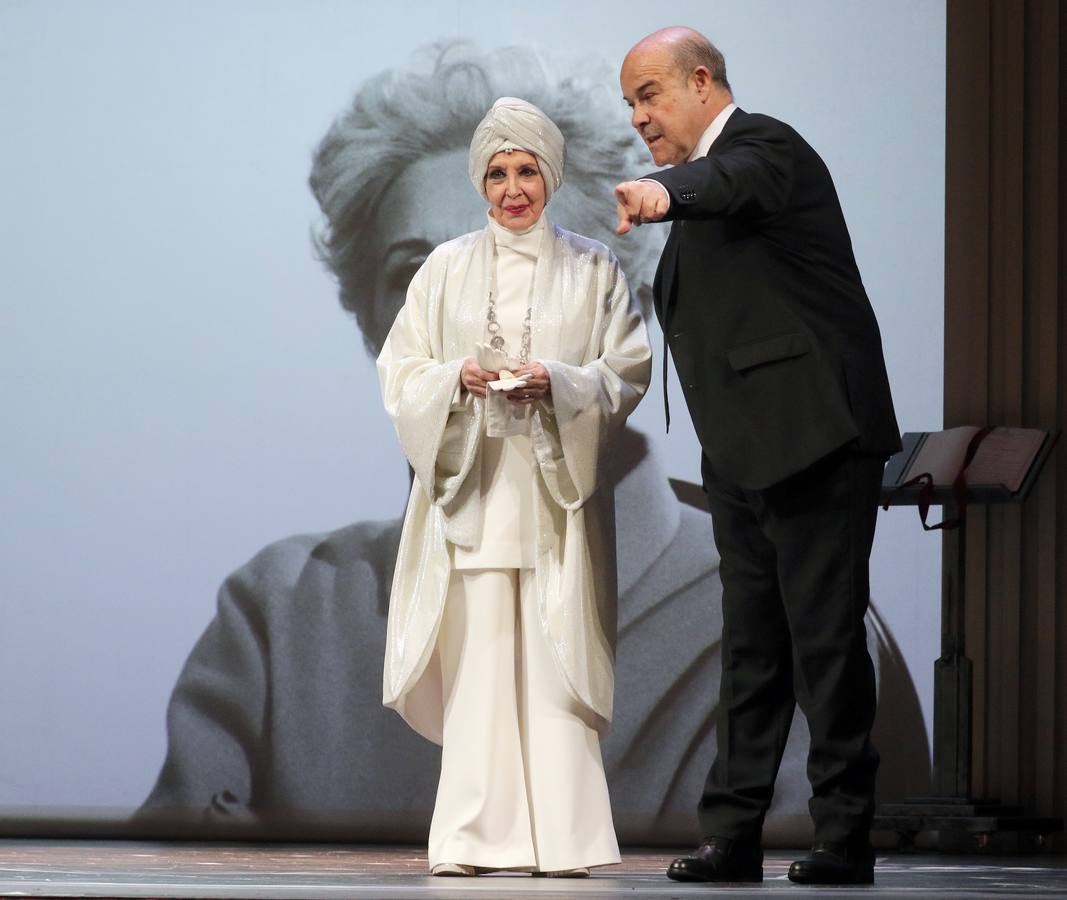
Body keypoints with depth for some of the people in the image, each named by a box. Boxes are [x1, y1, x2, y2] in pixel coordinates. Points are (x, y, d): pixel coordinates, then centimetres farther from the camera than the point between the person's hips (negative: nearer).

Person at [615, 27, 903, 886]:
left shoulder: (762, 146, -8)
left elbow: (730, 185, -34)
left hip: (813, 441, -9)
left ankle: (845, 838, -2)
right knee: (753, 646, 10)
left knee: (826, 638, -6)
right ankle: (733, 835, 12)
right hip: (747, 459, 9)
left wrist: (664, 192, -54)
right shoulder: (707, 171, 20)